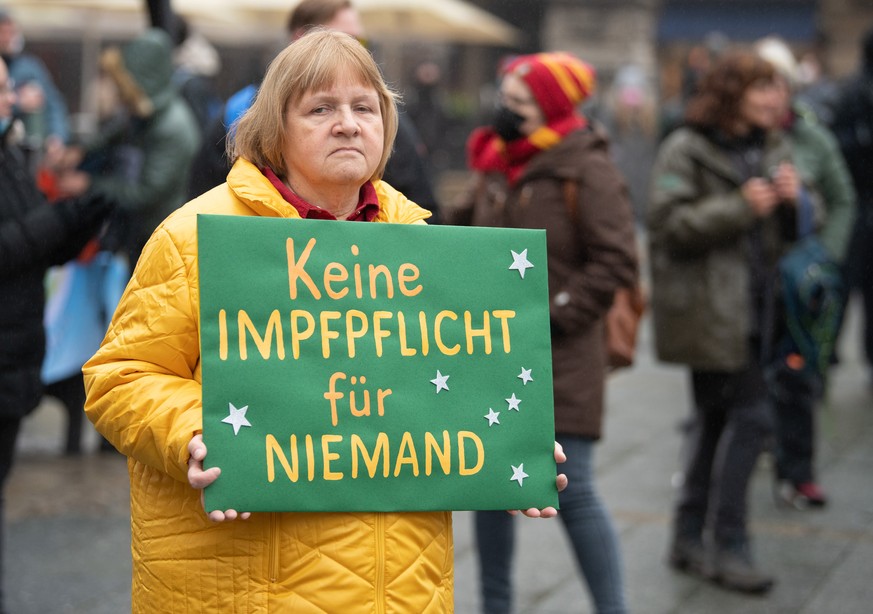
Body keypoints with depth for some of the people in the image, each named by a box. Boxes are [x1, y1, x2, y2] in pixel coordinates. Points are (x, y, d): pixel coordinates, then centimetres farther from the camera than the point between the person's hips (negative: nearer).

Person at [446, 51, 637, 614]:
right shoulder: (497, 164, 10)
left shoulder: (586, 170, -10)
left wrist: (555, 317, -16)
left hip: (561, 359, -7)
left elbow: (616, 261, -14)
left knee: (572, 491, -7)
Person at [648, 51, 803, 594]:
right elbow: (668, 224, -17)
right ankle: (729, 547, -3)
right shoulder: (687, 150, -9)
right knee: (752, 415, -12)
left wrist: (792, 201, -6)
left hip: (753, 303, 8)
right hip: (710, 306, -8)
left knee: (716, 417, 13)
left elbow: (789, 233, 16)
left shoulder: (772, 149, 12)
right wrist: (740, 207, -22)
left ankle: (691, 539, 24)